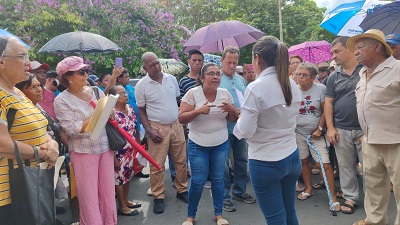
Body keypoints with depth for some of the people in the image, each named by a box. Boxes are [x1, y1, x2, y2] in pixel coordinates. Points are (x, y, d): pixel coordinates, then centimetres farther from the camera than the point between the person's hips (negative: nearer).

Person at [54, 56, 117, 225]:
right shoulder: (61, 100, -8)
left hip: (105, 147, 5)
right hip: (83, 152, -4)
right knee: (89, 195, 4)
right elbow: (73, 130, -17)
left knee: (108, 191, 13)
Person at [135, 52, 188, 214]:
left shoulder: (172, 79, 3)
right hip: (158, 128, -4)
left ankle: (182, 190, 29)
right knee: (157, 165, 2)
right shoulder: (141, 85, -7)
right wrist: (149, 131, -12)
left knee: (181, 160, 11)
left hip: (176, 125, 4)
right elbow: (141, 111, -3)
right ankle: (158, 197, 17)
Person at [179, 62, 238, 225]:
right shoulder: (192, 94, -12)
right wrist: (198, 111, -30)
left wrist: (232, 110, -18)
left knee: (218, 179, 12)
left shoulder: (225, 94, -2)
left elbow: (233, 119, 5)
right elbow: (181, 118, -14)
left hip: (221, 144, 3)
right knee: (197, 181, 2)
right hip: (198, 145, -3)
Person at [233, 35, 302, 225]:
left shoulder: (255, 88, -18)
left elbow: (245, 132, -18)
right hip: (292, 157, 7)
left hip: (265, 163, -7)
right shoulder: (293, 85, 3)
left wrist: (240, 119, 3)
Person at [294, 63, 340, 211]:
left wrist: (319, 129, -9)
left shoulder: (320, 89, -9)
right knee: (304, 161, 13)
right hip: (299, 133, 3)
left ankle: (333, 196, 6)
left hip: (316, 133, -2)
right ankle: (308, 188, 32)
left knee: (324, 164, -6)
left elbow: (325, 111, -5)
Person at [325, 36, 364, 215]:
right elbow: (328, 102, 7)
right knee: (346, 166, 11)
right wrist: (330, 128, -1)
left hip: (365, 129, -3)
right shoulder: (333, 77, 8)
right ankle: (350, 197, 25)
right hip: (341, 130, 3)